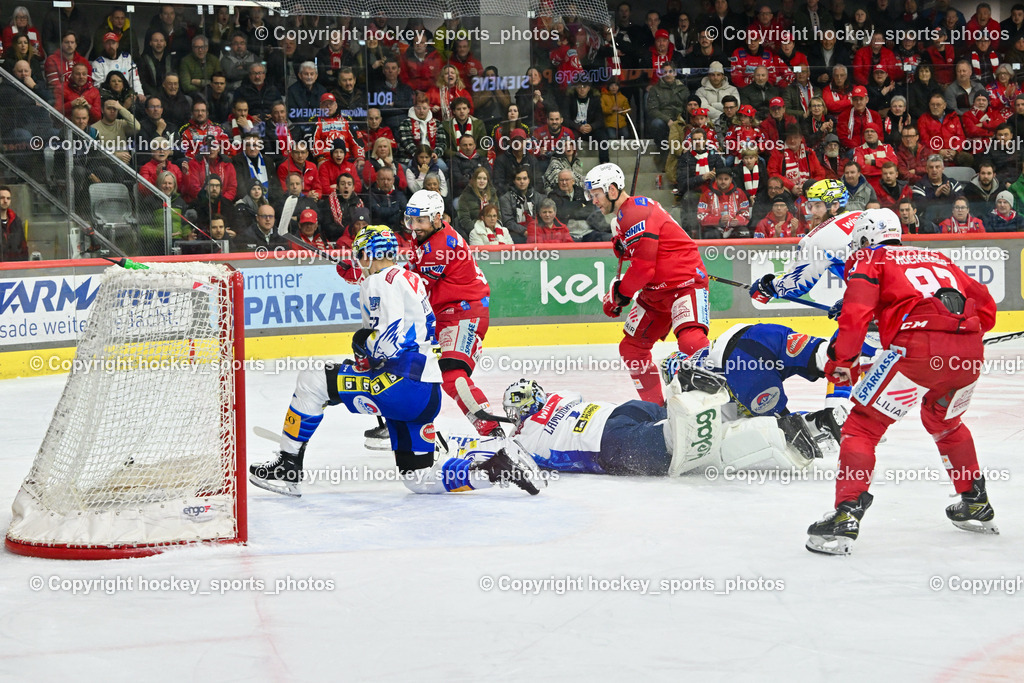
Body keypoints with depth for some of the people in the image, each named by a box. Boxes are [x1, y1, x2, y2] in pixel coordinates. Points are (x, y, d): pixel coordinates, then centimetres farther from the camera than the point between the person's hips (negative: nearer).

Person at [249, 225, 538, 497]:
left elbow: (390, 338, -19)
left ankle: (287, 468, -6)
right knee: (418, 479, 13)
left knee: (311, 381, -8)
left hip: (404, 384, -10)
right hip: (429, 393, 10)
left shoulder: (380, 281, -7)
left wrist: (363, 345, 1)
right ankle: (496, 470, 3)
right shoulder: (411, 280, 23)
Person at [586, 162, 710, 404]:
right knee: (631, 346, 11)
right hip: (656, 291, 11)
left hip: (685, 282, -11)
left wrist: (619, 294, -10)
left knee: (690, 338, -31)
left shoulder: (635, 214, -18)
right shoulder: (624, 215, 16)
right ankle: (654, 404, 20)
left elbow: (643, 266, -23)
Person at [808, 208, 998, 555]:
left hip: (918, 346, -6)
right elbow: (985, 305, 32)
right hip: (970, 351, 6)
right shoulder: (937, 258, 33)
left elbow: (858, 309, -3)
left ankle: (846, 517, -9)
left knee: (863, 424, 3)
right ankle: (976, 505, 39)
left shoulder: (868, 259, 16)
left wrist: (841, 360, 0)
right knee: (944, 421, 32)